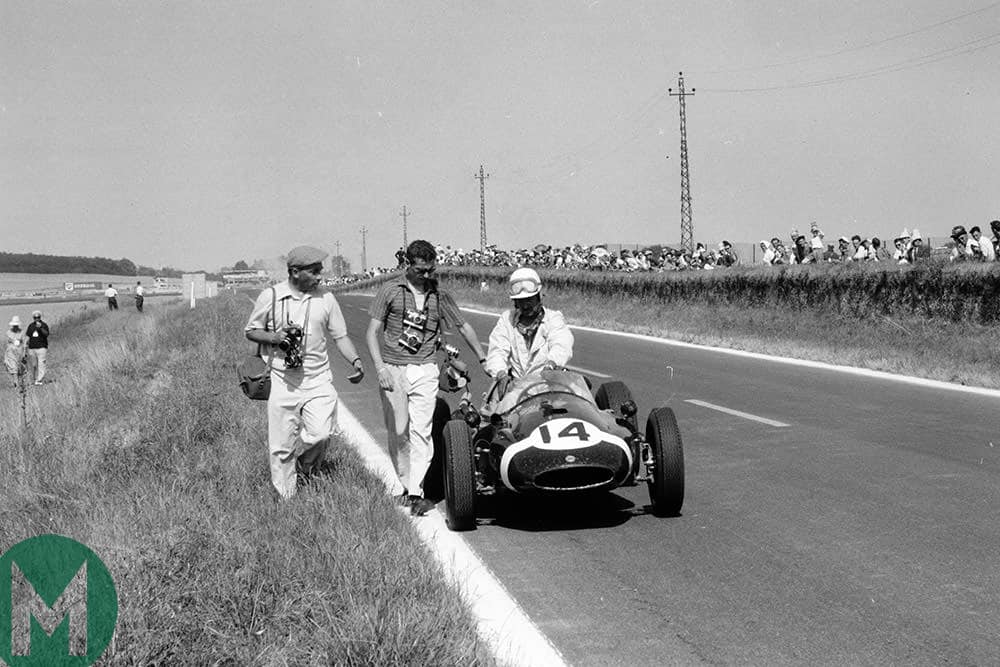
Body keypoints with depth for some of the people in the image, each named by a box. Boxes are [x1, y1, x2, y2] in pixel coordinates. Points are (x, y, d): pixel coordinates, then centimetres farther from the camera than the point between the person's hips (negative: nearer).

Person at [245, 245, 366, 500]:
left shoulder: (325, 298, 4)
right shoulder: (270, 297, -2)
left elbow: (340, 335, 9)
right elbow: (250, 331, 7)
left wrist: (355, 360, -8)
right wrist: (274, 337, -13)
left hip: (318, 380, 2)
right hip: (282, 381, -2)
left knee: (321, 434, -12)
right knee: (281, 445, 1)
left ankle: (305, 467, 21)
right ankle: (286, 499, 17)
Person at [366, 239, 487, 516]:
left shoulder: (440, 296, 7)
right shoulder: (390, 290, 0)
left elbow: (464, 327, 19)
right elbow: (373, 332, -2)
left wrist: (485, 360, 19)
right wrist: (381, 368, -14)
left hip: (425, 371, 0)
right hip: (392, 370, 0)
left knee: (421, 431, -10)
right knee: (397, 432, 4)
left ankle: (416, 492, -12)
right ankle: (404, 484, 18)